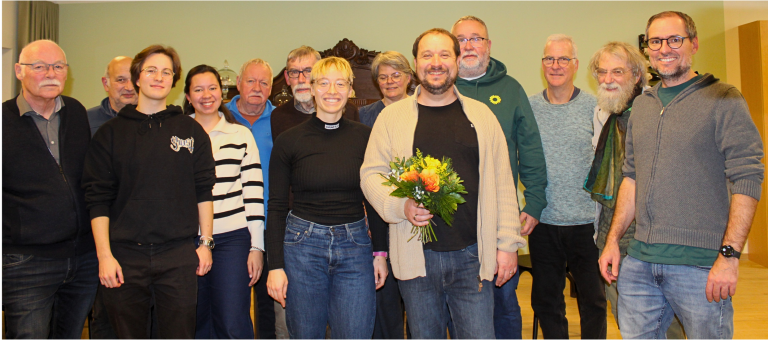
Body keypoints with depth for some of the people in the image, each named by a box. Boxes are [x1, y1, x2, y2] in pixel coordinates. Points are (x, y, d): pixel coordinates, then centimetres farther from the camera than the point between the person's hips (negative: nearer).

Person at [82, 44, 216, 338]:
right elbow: (98, 199, 1)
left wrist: (205, 242, 3)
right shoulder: (111, 133, 5)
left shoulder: (191, 131, 8)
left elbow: (204, 191, 8)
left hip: (179, 256, 0)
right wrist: (104, 255, -6)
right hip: (125, 256, 0)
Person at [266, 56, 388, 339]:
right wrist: (275, 265, -4)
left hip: (354, 245, 1)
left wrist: (380, 252, 6)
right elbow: (277, 206, 0)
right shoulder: (289, 141, -2)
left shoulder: (365, 137, 2)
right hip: (302, 245, -1)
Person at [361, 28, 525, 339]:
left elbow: (502, 182, 6)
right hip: (416, 257, 0)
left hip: (473, 257, 1)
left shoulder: (481, 115, 7)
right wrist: (401, 205, -17)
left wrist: (508, 243, 3)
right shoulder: (392, 116, 3)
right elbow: (371, 173, 3)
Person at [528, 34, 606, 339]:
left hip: (586, 222, -1)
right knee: (545, 301, 13)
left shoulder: (595, 107, 1)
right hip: (543, 222, 1)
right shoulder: (528, 107, 3)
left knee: (593, 299, 11)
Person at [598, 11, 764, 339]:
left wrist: (729, 254, -17)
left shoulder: (723, 100, -4)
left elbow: (747, 180, -10)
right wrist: (613, 239, 12)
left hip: (700, 265, -5)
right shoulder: (641, 105, 14)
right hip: (638, 263, 5)